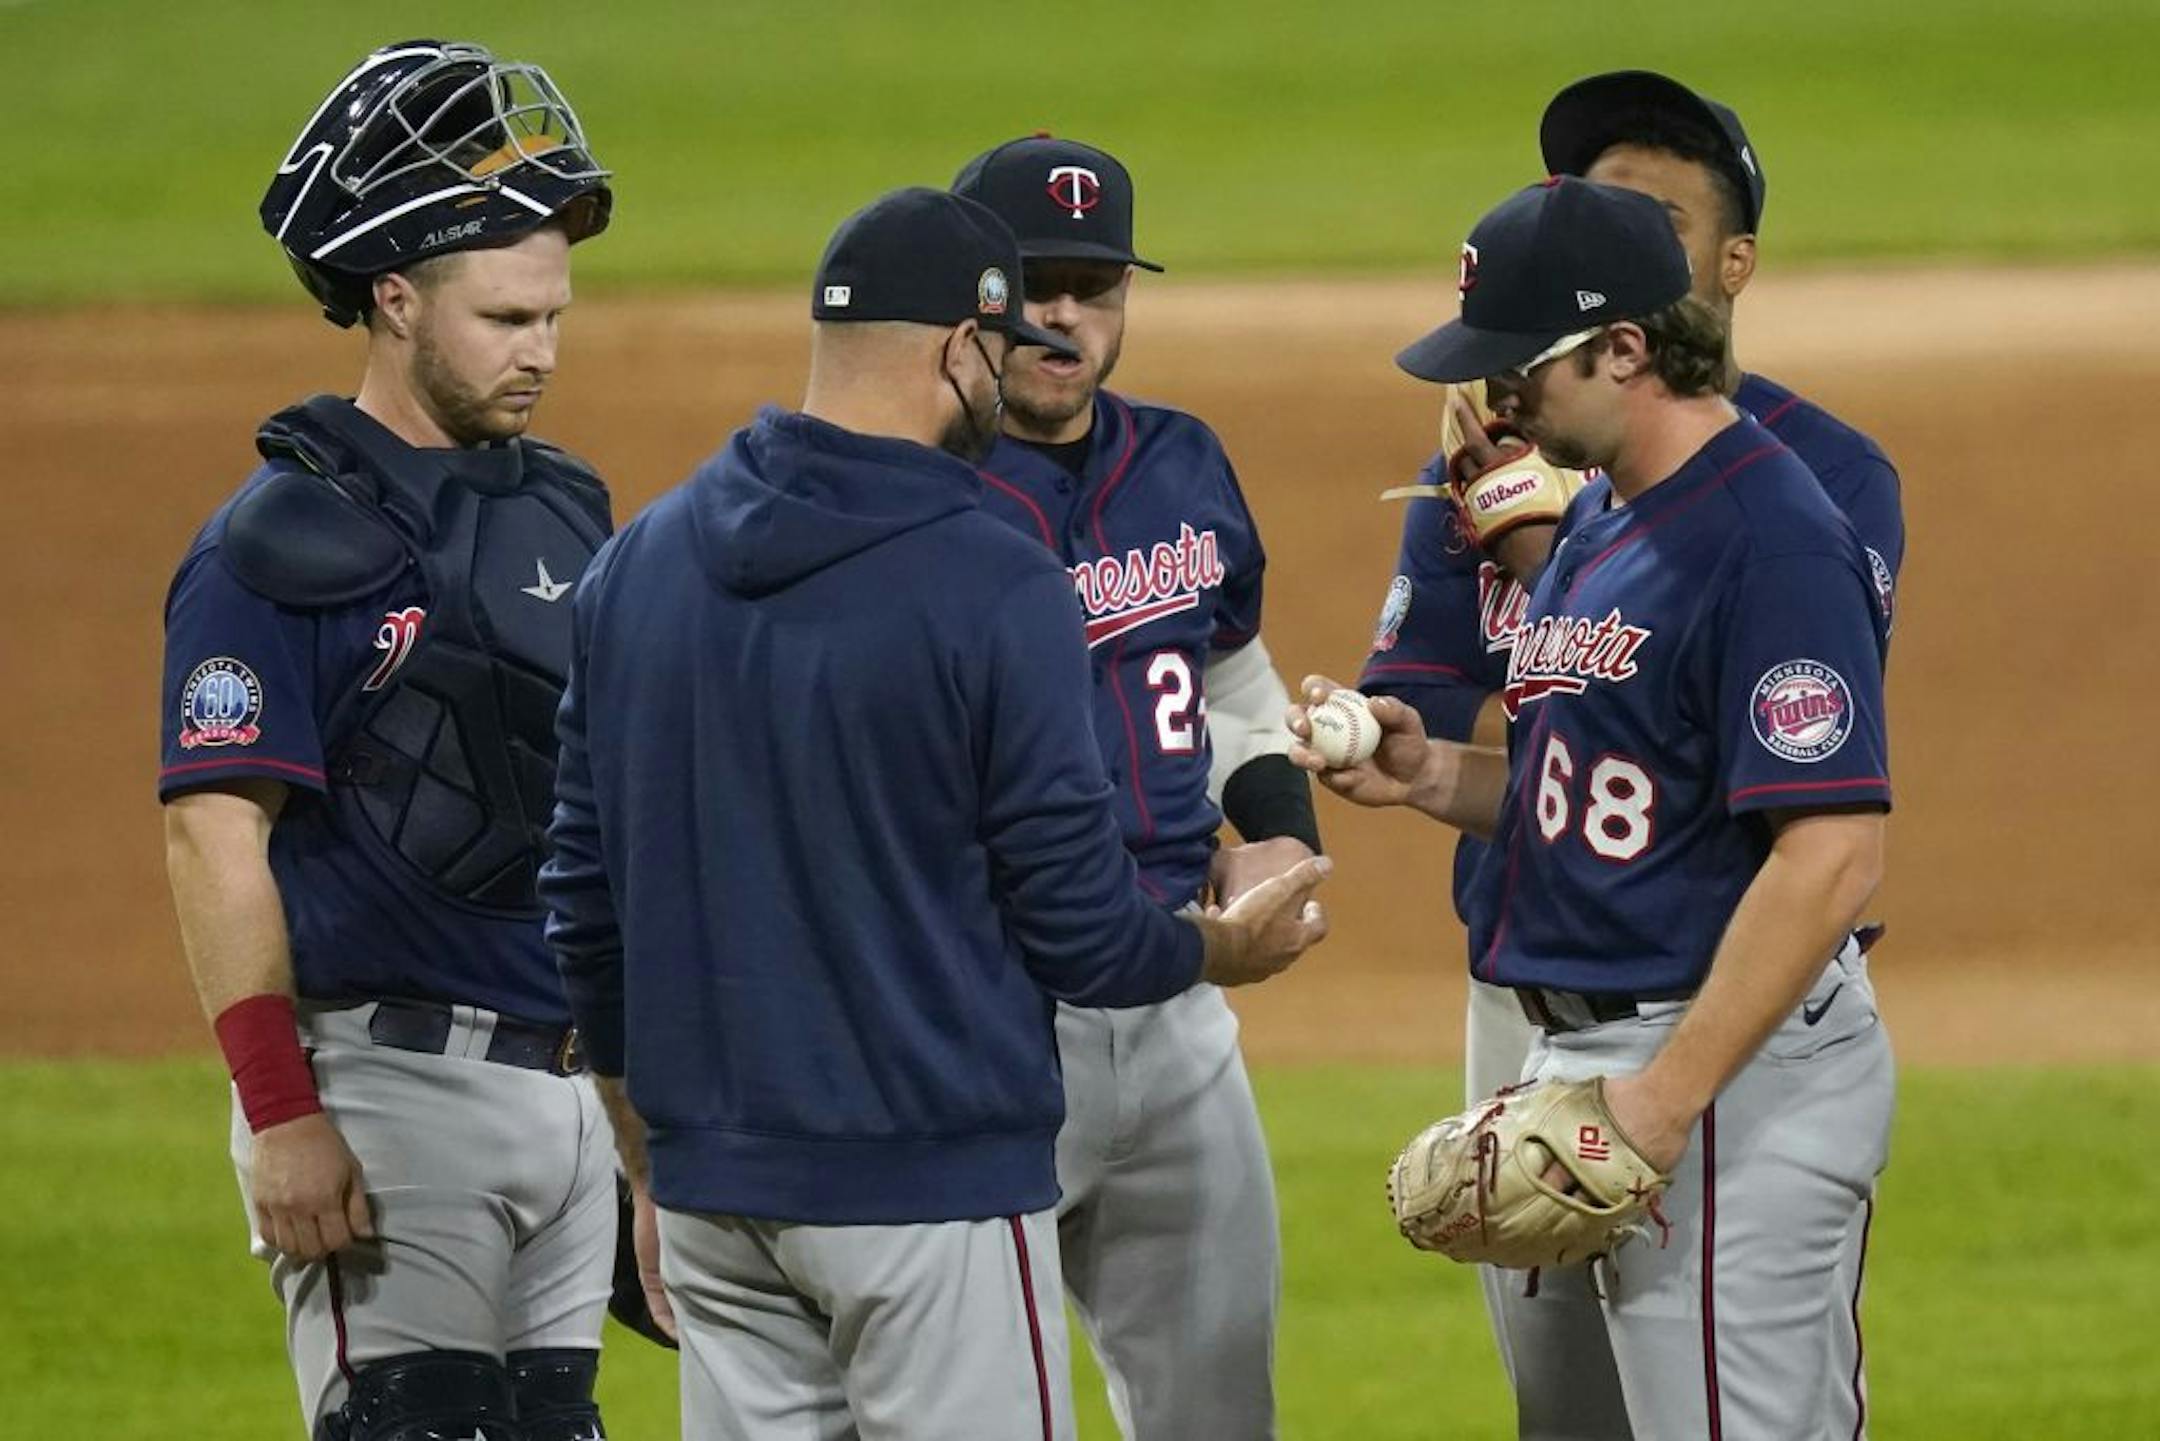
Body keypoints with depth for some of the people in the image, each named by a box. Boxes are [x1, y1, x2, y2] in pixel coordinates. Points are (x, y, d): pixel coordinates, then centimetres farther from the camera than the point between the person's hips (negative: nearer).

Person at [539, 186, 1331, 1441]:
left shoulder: (641, 561, 6)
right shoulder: (997, 587, -13)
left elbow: (588, 909, 11)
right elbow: (1080, 932, -10)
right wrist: (1228, 948, 11)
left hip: (711, 1188, 6)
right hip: (931, 1192, -6)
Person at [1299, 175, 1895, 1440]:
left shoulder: (1773, 537, -18)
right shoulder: (1600, 520, 14)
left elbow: (1834, 850, -24)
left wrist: (1669, 1096, -25)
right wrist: (1431, 777, 4)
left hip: (1734, 1059, -10)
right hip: (1580, 1049, 10)